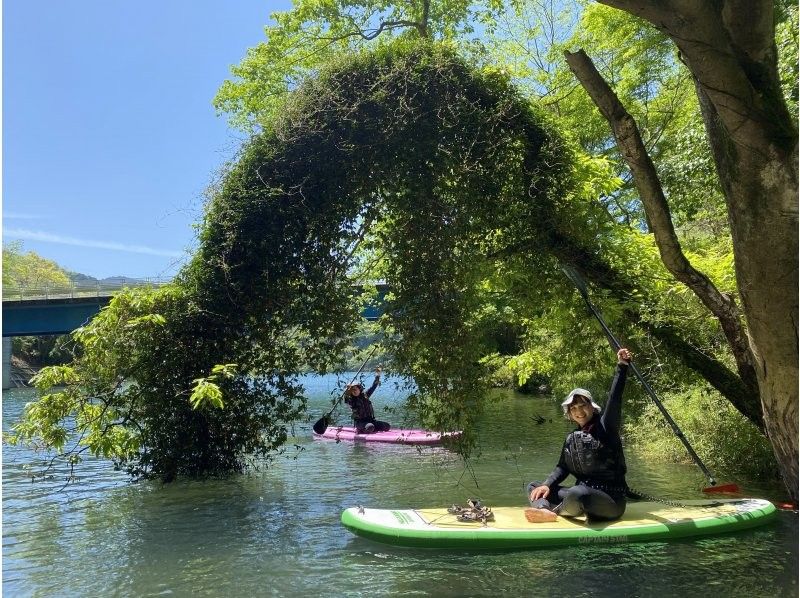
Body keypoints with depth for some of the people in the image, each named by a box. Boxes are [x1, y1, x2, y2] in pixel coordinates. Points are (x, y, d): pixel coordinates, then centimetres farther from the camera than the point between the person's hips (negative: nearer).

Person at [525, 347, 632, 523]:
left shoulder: (605, 427, -5)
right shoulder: (571, 438, 15)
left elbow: (614, 399, -20)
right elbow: (562, 467, 12)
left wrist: (622, 367, -34)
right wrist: (547, 485, -8)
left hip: (610, 499, -7)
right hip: (583, 493, 8)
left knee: (578, 493, -40)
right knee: (534, 487, 2)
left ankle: (553, 511, -10)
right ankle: (544, 510, -32)